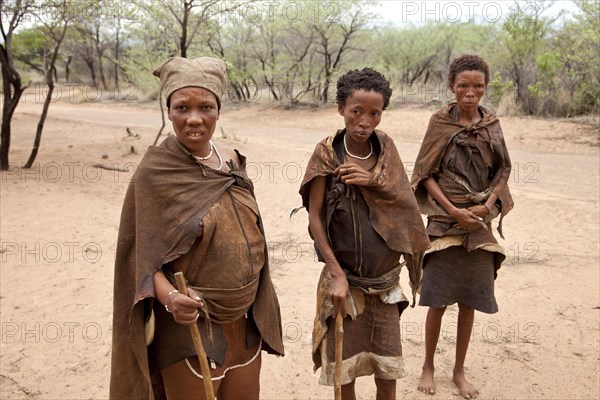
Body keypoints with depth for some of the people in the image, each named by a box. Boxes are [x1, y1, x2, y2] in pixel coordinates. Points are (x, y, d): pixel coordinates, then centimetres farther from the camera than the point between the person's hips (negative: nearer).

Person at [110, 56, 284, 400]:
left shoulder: (232, 160, 0)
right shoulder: (155, 172, -15)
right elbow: (144, 257, -13)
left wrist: (261, 312, 11)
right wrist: (170, 298, -32)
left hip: (246, 323, 5)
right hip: (190, 326, -5)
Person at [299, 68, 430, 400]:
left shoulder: (386, 148, 0)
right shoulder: (328, 153, -11)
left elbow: (403, 203, 0)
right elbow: (314, 217, -10)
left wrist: (372, 180, -18)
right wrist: (337, 273, -14)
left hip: (385, 278, 3)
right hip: (344, 276, -3)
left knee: (387, 367, 12)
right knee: (343, 362, 10)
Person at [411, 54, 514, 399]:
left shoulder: (492, 124, 5)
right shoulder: (440, 122, -3)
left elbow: (503, 171, 7)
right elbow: (426, 174, -5)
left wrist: (486, 206, -9)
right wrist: (453, 210, -13)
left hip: (480, 221, 3)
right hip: (445, 221, -3)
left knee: (469, 301, 9)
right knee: (438, 301, 3)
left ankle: (459, 371, 25)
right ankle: (429, 367, 22)